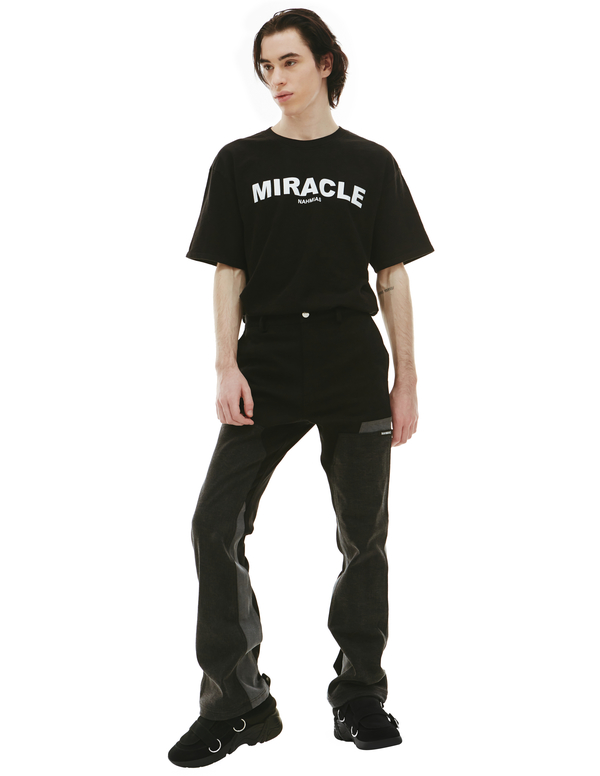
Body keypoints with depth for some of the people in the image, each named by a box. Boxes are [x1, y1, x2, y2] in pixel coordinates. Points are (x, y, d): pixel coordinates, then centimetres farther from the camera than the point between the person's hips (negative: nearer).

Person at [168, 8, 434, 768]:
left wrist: (407, 381, 2)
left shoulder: (370, 164, 7)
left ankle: (359, 693, 22)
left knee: (363, 536, 6)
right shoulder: (240, 162, 6)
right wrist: (227, 368, -8)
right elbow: (227, 272, 3)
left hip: (355, 371, 0)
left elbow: (394, 277, 6)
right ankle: (237, 704, 4)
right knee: (215, 526, -7)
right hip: (267, 370, 0)